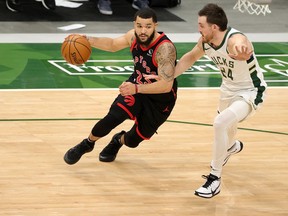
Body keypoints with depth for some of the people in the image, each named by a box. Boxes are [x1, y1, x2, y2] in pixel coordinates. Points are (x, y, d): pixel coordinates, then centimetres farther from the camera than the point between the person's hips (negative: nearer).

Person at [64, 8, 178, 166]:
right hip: (136, 87, 4)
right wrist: (89, 41, -7)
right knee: (113, 118, -20)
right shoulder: (133, 37, -14)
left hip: (160, 100, -4)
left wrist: (136, 88, -49)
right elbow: (113, 44, 9)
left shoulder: (164, 48, -35)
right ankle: (87, 144, 8)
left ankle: (118, 141, 42)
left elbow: (166, 85, -41)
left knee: (133, 141, 4)